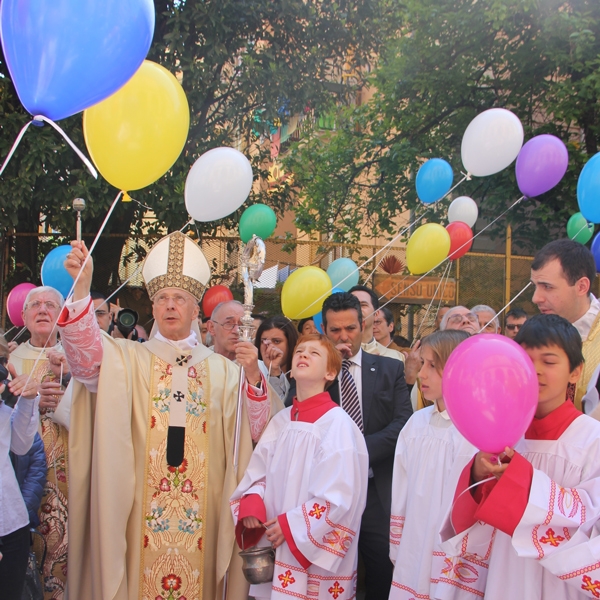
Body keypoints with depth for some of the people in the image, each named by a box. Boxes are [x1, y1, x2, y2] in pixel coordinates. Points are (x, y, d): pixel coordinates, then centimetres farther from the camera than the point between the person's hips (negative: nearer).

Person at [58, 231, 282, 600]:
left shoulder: (221, 370, 8)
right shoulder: (126, 359, 4)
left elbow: (255, 431, 3)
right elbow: (86, 357, -16)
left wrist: (253, 377, -14)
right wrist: (82, 286, -29)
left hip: (201, 514, 1)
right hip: (139, 515, -1)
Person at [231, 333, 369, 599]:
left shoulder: (337, 423, -12)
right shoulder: (281, 420, 8)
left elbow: (340, 495, -16)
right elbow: (259, 471, 10)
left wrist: (290, 525, -16)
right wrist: (250, 505, -10)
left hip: (316, 553, -6)